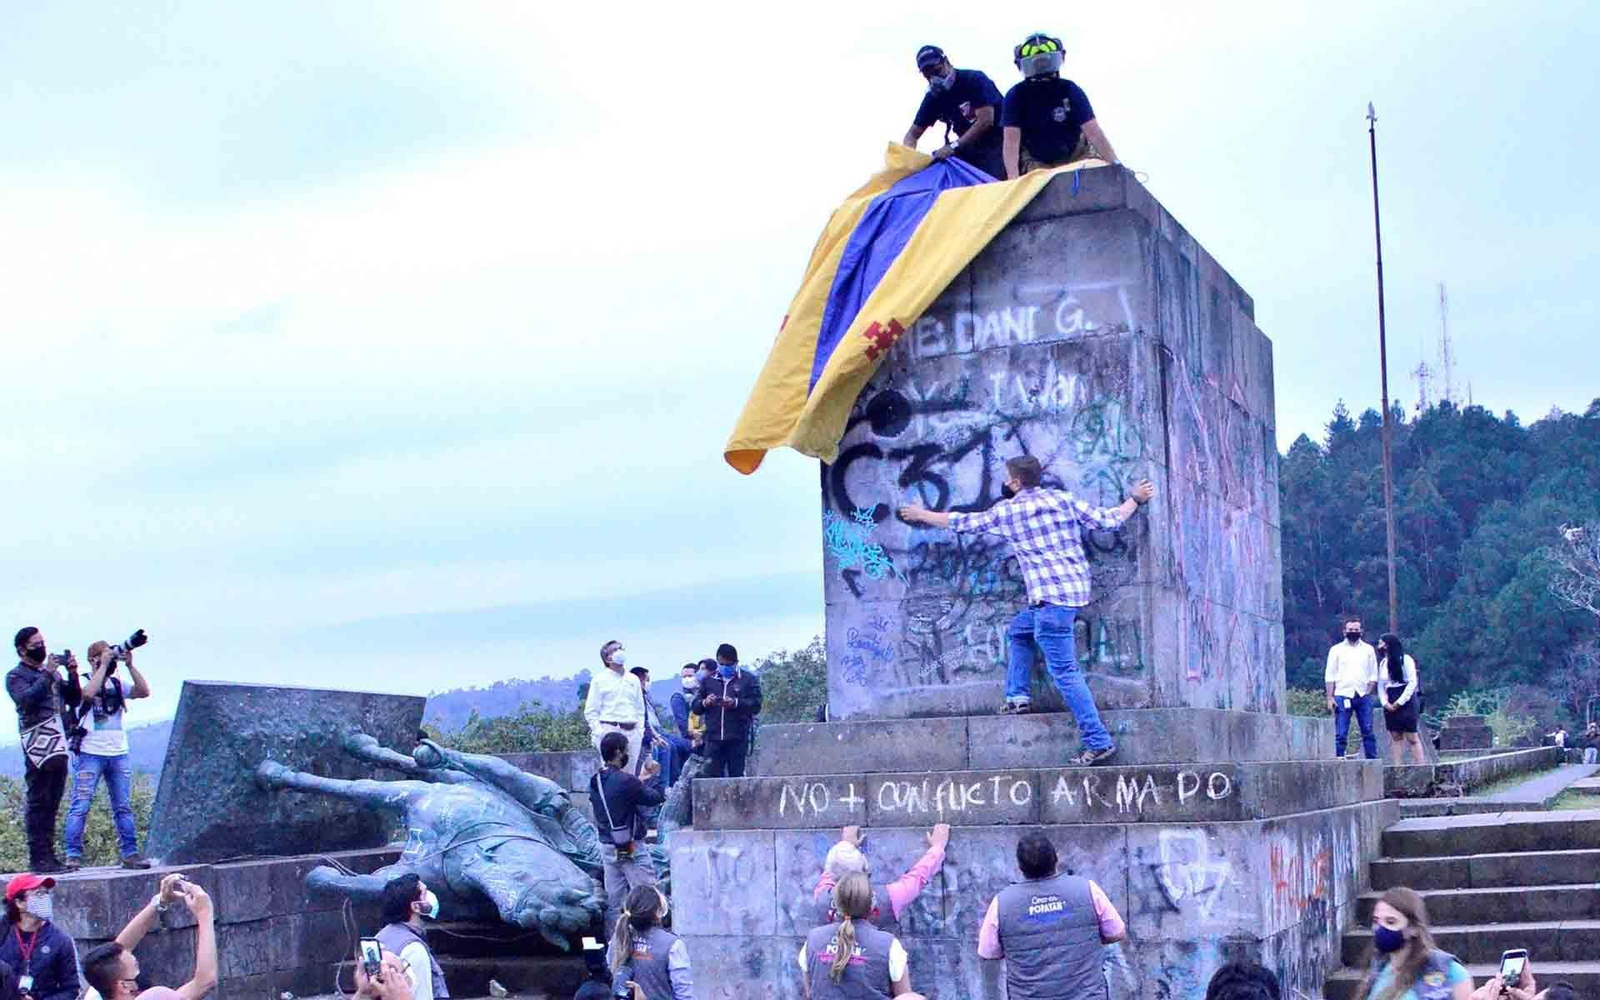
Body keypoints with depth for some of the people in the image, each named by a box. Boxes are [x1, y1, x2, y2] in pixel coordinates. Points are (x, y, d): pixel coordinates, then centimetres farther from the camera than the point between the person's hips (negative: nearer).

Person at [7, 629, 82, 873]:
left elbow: (74, 700, 17)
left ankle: (48, 855, 11)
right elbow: (27, 700, -19)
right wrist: (47, 674, -17)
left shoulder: (52, 672, 21)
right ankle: (38, 858, -7)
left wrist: (72, 675, 2)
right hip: (38, 747, -7)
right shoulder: (16, 676, 0)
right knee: (38, 804, -7)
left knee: (52, 805, 8)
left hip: (58, 747, 7)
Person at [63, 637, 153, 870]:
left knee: (124, 807, 5)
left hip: (118, 753, 5)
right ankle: (73, 855, -5)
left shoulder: (117, 684, 13)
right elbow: (88, 693, -22)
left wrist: (130, 665, -6)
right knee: (80, 805, -7)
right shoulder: (83, 681, 1)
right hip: (90, 753, -5)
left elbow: (144, 691, -1)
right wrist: (104, 665, -15)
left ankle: (130, 853, 9)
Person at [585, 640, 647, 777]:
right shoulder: (600, 679, 3)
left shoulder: (633, 680, 18)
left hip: (632, 732, 5)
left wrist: (640, 730, 10)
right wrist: (598, 732, -9)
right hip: (610, 729, -5)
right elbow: (591, 712, 2)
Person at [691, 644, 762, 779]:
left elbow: (756, 706, -3)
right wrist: (705, 703, -8)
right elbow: (695, 706, 14)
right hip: (713, 738, 2)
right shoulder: (709, 680, 17)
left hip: (737, 739, -2)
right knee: (710, 775, -5)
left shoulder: (748, 679, 7)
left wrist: (736, 703, -17)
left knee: (736, 775, 0)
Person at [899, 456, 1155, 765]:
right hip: (1076, 587, 8)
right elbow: (1108, 520, 7)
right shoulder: (1063, 499, 9)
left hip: (1051, 595, -8)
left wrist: (921, 515, 27)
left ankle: (1098, 742, -12)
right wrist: (1135, 499, 25)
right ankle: (1017, 696, 24)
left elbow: (961, 523, 11)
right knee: (1018, 632, 29)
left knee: (1064, 671, -8)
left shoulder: (1007, 511, -1)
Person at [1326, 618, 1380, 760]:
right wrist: (1330, 698, -4)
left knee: (1368, 732, -1)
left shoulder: (1368, 649, 13)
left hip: (1363, 696, 1)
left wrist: (1368, 692, -2)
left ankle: (1372, 761, 2)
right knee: (1341, 734, -5)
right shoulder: (1336, 650, 8)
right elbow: (1330, 676, 5)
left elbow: (1373, 675, 11)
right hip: (1343, 696, -1)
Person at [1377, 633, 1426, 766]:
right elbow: (1381, 685, 13)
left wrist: (1399, 702, -13)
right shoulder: (1383, 663, 14)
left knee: (1412, 737, -8)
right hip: (1390, 705, 6)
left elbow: (1412, 683, -10)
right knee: (1396, 737, 3)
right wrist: (1385, 702, -3)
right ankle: (1397, 768, 2)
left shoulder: (1405, 659, -5)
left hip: (1405, 701, -6)